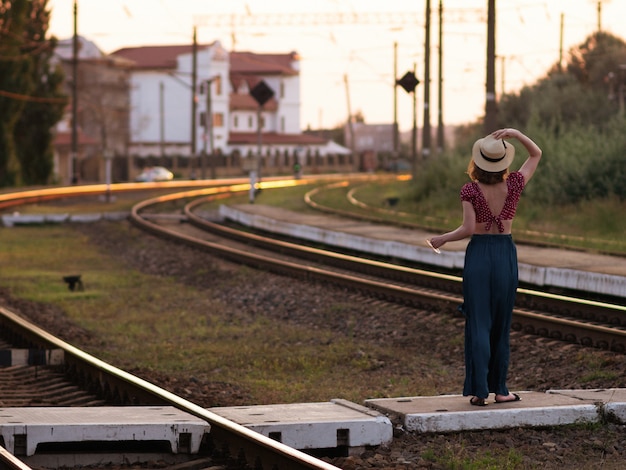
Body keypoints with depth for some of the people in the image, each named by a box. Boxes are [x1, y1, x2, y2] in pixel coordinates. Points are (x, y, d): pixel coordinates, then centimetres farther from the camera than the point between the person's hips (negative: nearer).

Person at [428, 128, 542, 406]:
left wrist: (443, 239, 1)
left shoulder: (470, 190, -10)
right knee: (501, 325, 11)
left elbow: (468, 229, -15)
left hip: (478, 255, -2)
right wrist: (515, 134, -3)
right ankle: (499, 389, 14)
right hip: (506, 256, 2)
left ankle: (479, 391, -6)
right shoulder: (514, 185, -3)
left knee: (478, 324, 0)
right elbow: (536, 154, 11)